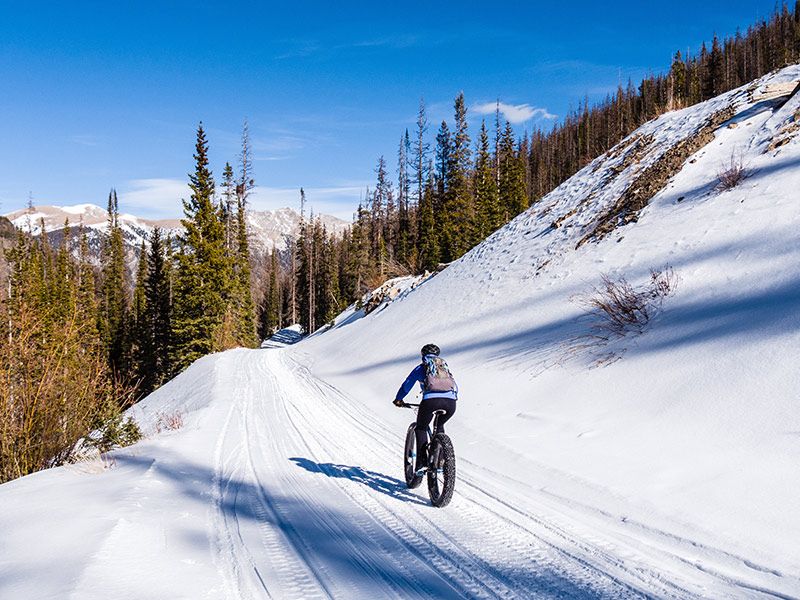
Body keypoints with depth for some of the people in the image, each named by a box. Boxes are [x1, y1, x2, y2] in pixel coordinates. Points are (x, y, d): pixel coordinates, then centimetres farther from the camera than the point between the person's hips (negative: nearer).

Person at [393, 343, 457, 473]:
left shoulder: (421, 368, 21)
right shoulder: (445, 366, 32)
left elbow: (407, 385, 25)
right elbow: (456, 387, 39)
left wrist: (398, 399, 40)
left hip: (431, 400, -4)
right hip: (450, 403, 4)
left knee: (421, 428, 17)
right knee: (439, 426, 32)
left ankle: (422, 462, 2)